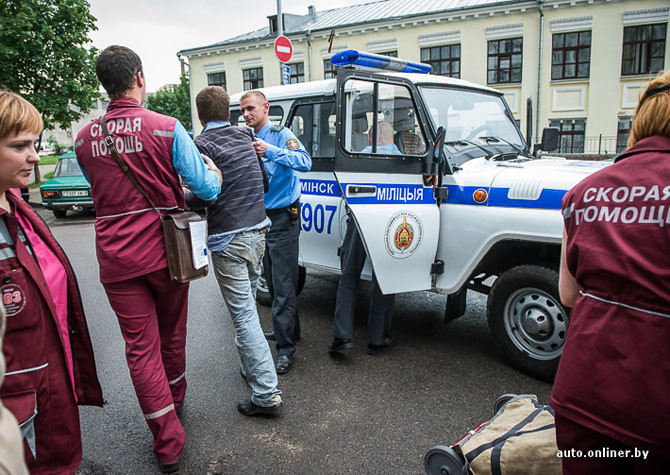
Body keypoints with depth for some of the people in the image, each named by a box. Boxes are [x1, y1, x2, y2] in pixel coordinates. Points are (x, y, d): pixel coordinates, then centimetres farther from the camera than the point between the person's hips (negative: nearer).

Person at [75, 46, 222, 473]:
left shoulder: (85, 138, 3)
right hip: (164, 251, -1)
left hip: (116, 259, 1)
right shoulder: (166, 128, -10)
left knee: (141, 347, 7)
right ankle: (175, 398, 45)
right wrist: (213, 170, 13)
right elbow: (206, 188, -10)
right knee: (172, 333, 21)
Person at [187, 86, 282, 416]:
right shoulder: (245, 137, 9)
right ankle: (250, 367, 37)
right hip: (258, 231, 7)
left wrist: (182, 199, 4)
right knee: (247, 305, 22)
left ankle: (267, 394, -1)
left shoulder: (202, 145, -10)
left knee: (244, 315, -4)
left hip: (229, 240, -7)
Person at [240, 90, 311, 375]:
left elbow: (304, 162, -25)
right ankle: (288, 330, 33)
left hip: (283, 219, -8)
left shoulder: (280, 135, -8)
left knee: (283, 286, -7)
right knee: (273, 282, 17)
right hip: (261, 219, 8)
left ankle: (285, 348, -2)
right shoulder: (249, 141, 14)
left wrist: (270, 151, -34)